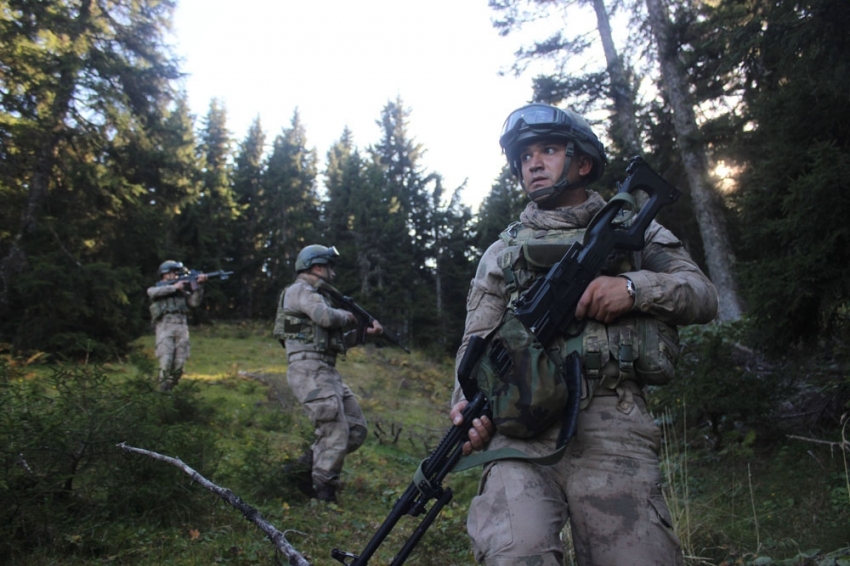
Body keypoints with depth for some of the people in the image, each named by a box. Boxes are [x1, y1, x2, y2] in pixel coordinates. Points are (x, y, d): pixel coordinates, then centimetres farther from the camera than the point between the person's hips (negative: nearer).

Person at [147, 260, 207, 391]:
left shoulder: (182, 291, 21)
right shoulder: (155, 288, 15)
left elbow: (195, 302, 8)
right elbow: (153, 292, -9)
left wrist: (199, 285, -3)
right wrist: (174, 287, -9)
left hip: (181, 327, 3)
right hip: (165, 326, -3)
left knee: (179, 365, 0)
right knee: (166, 362, -13)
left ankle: (170, 390, 13)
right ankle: (163, 392, -4)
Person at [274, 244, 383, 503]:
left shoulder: (316, 295, 26)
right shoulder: (300, 290, -3)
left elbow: (340, 338, 24)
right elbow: (327, 317, -22)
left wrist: (366, 331, 9)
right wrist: (348, 316, -1)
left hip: (327, 371, 10)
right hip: (309, 370, -10)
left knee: (357, 429, 7)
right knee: (336, 433, -12)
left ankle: (306, 469, 15)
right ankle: (322, 492, 1)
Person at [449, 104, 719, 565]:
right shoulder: (502, 252, 22)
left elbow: (702, 296, 13)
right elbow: (477, 341, 15)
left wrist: (634, 287, -8)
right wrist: (467, 403, -5)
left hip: (611, 428, 1)